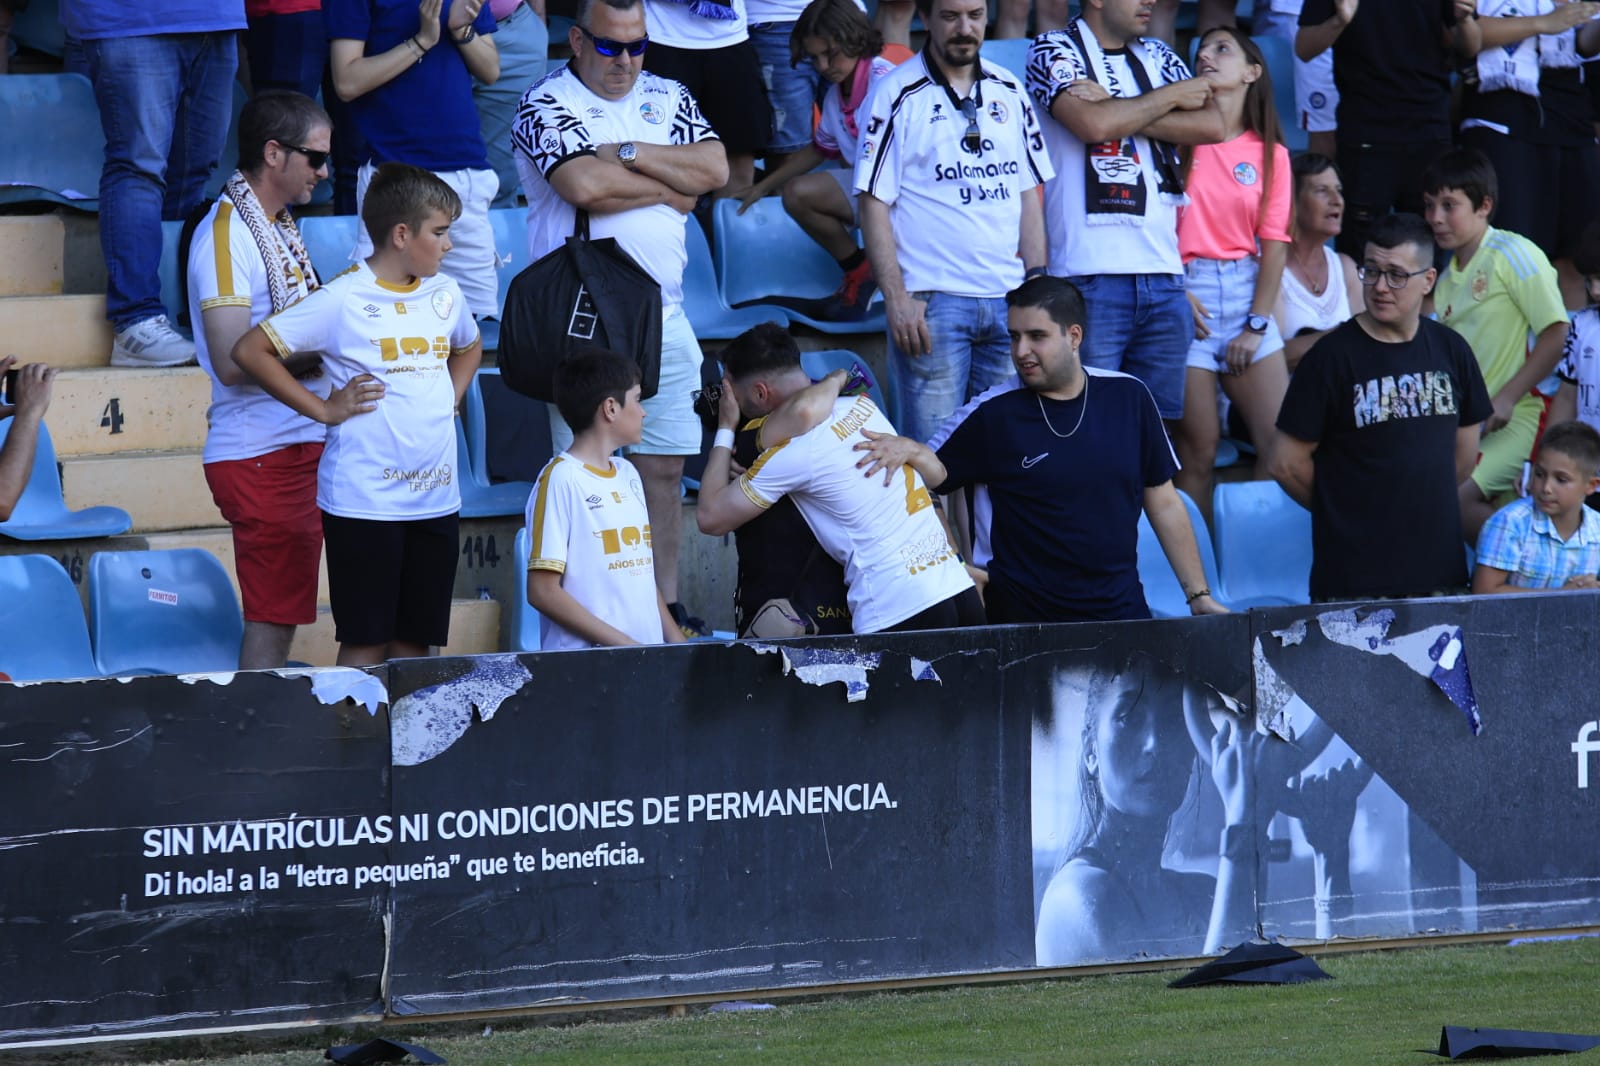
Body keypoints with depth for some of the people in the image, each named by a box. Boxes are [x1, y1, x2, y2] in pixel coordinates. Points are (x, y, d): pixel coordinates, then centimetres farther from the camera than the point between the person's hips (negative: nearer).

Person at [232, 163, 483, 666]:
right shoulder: (344, 299, -9)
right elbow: (250, 350, -8)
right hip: (364, 502, -6)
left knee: (415, 643, 8)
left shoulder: (445, 294, 11)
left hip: (435, 500, 6)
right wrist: (324, 409, -8)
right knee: (365, 643, -3)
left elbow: (469, 346, 34)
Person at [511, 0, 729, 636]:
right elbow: (582, 185, -18)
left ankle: (667, 609, 10)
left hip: (662, 315, 5)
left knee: (664, 468, 6)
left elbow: (715, 170, 1)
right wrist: (669, 186, -4)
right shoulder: (547, 104, -2)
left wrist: (629, 154, -9)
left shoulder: (667, 99, 15)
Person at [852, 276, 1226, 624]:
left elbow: (1164, 504, 9)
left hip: (1121, 608, 2)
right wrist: (914, 453, -19)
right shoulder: (996, 417, -1)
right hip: (1026, 618, -2)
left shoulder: (1127, 398, 4)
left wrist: (1199, 596, 9)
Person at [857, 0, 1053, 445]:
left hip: (1007, 301, 5)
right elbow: (874, 205, -5)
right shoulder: (899, 96, -3)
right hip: (932, 303, -5)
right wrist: (896, 300, -13)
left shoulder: (1008, 92, 12)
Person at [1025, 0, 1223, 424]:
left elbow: (1212, 126, 3)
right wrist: (1172, 96, 0)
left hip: (1163, 273, 5)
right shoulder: (1055, 50, 2)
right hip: (1092, 273, -5)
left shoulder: (1156, 57, 17)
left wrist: (1119, 110, -7)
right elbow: (1093, 124, -15)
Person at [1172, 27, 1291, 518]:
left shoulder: (1269, 154, 8)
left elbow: (1274, 244, 5)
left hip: (1247, 290, 3)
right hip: (1187, 294, -3)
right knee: (1198, 448, -3)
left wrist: (1257, 325, -3)